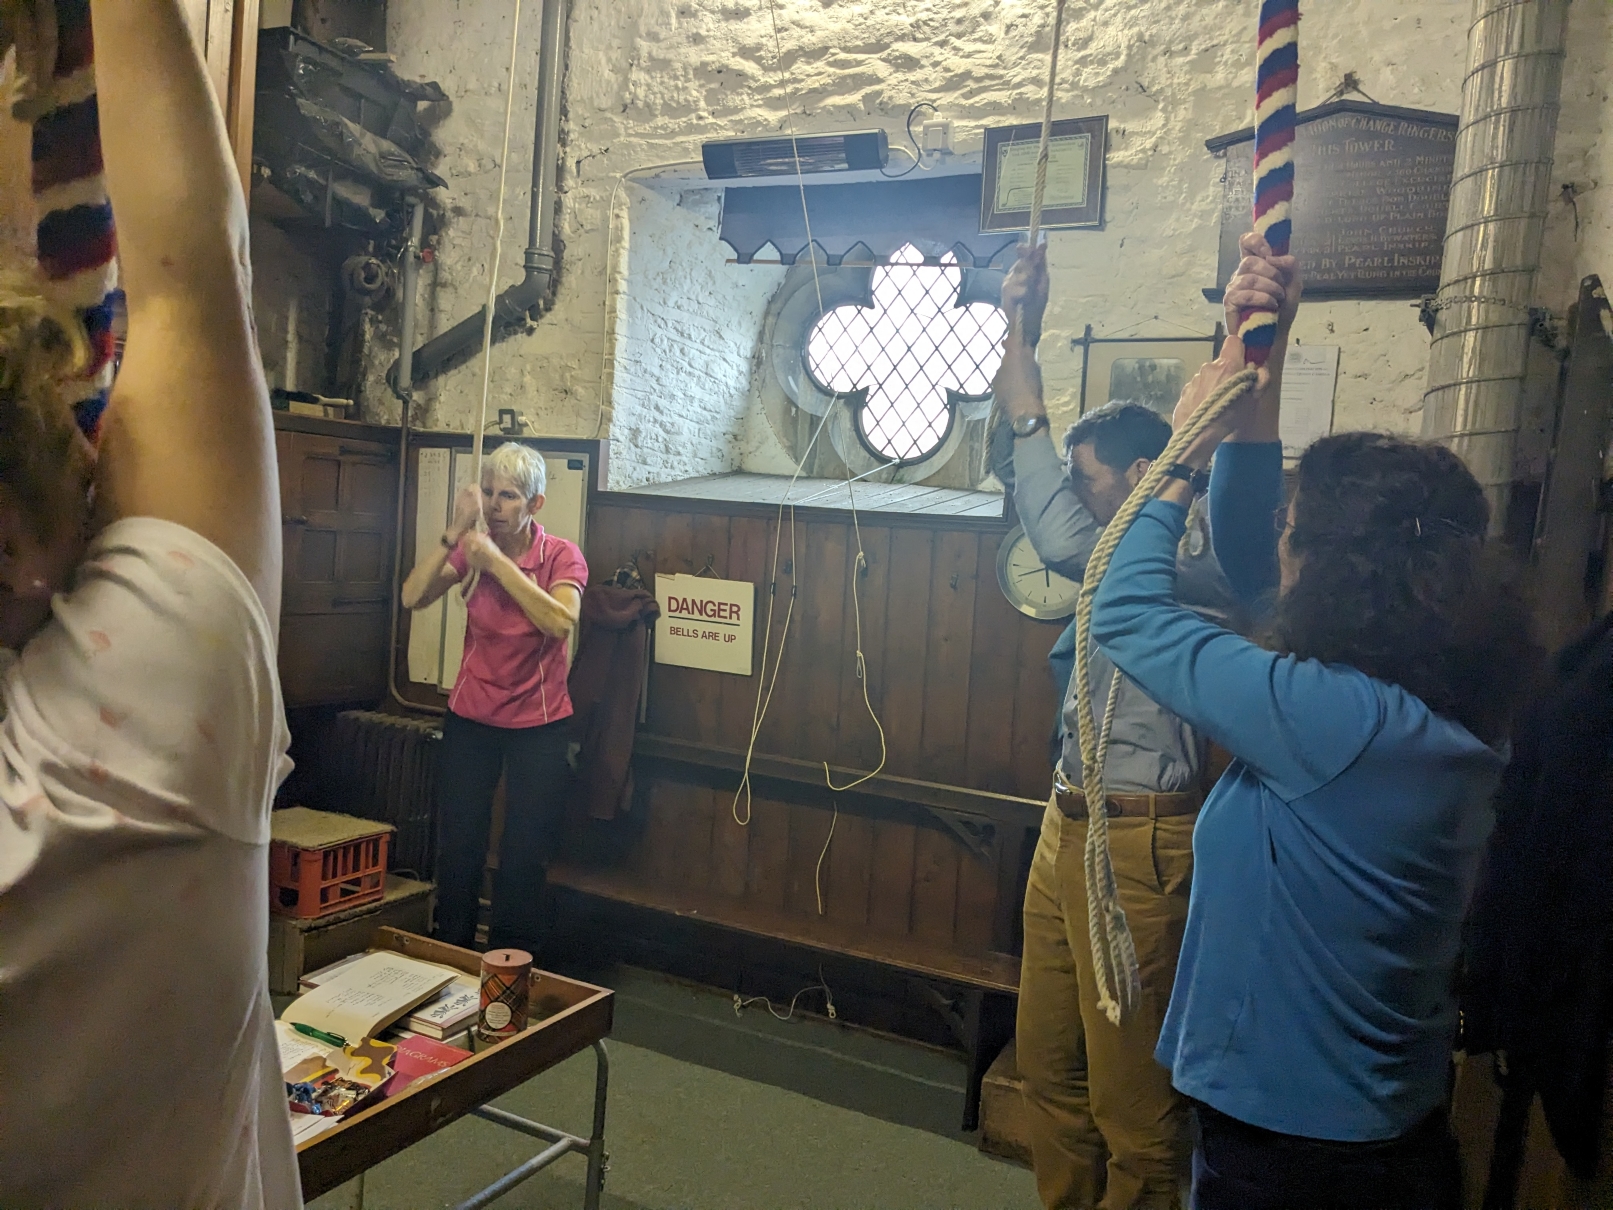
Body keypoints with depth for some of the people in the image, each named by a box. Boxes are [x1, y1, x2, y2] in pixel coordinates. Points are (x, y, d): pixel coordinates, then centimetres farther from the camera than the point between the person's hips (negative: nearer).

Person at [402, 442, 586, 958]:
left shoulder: (561, 556, -11)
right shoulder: (471, 549, -3)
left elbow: (560, 622, -29)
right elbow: (413, 596, -15)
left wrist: (498, 562, -29)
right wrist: (454, 532, -23)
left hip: (538, 725, -2)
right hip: (471, 717, 3)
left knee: (524, 854, 6)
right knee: (457, 846, 10)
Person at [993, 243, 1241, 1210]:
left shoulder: (1202, 564, -12)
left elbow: (1064, 543, -28)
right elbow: (1031, 472, 18)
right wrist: (1020, 340, 12)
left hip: (1137, 840, -9)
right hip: (1069, 828, 9)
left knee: (1129, 1090, 2)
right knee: (1049, 1063, 17)